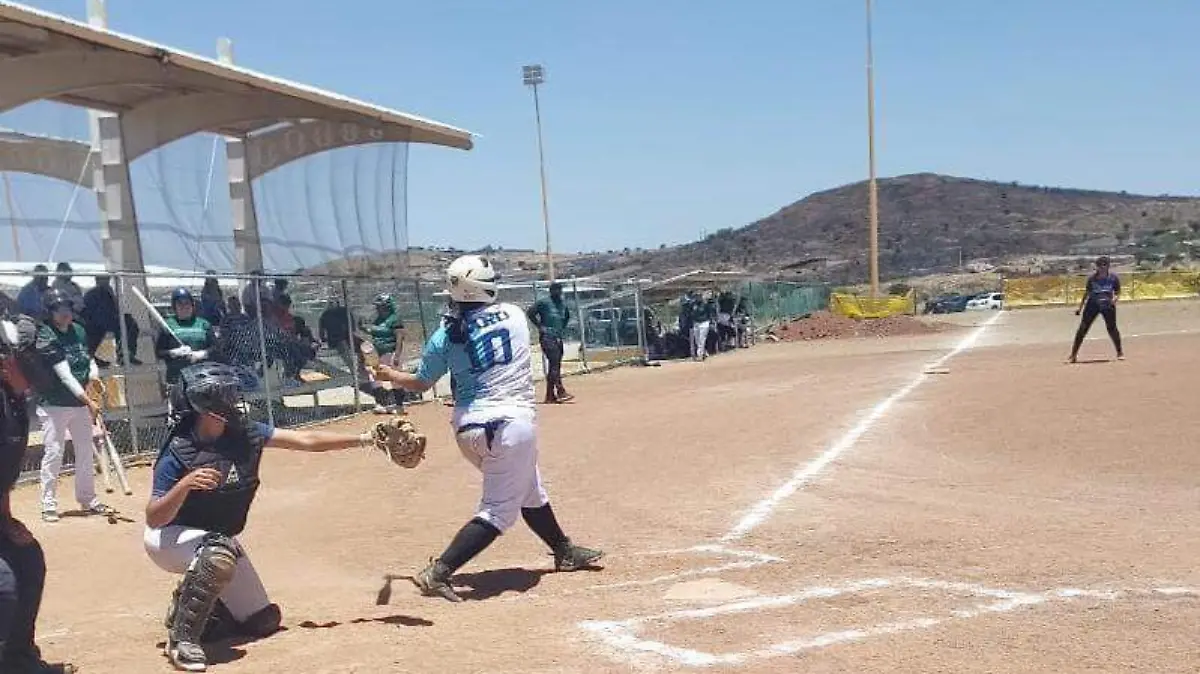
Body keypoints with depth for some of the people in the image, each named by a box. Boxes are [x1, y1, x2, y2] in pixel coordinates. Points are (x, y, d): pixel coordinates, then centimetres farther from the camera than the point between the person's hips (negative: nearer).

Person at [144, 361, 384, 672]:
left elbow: (306, 440, -10)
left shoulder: (244, 433, -11)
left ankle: (190, 605, 23)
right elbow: (154, 519, -26)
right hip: (170, 538, -6)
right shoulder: (177, 453, -24)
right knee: (219, 551, -41)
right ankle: (182, 638, -22)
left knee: (264, 621, 6)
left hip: (221, 541, 6)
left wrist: (365, 438, -16)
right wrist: (185, 485, -45)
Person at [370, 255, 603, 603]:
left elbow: (421, 383, 10)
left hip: (468, 427, 5)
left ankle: (564, 551, 40)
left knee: (530, 491, 24)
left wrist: (390, 375, 28)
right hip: (511, 422, -4)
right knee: (498, 511, -1)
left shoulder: (444, 336, -1)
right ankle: (438, 572, -14)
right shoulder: (514, 314, -1)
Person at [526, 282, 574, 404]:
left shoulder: (563, 304, 17)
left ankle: (550, 395, 11)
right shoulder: (543, 302, -4)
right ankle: (560, 392, -21)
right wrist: (540, 326, -9)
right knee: (553, 363, -16)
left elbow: (567, 316, 33)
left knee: (556, 366, 7)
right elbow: (531, 312, -8)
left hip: (559, 338, 8)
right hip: (547, 337, -8)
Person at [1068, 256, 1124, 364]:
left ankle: (1120, 352, 19)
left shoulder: (1114, 278, -2)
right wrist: (1080, 307, 10)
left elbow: (1118, 292, 5)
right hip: (1092, 304, 1)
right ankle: (1074, 354, 1)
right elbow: (1087, 293, 11)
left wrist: (1114, 299, -18)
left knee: (1112, 328, -2)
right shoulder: (1092, 278, 2)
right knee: (1083, 328, -4)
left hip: (1107, 305, -1)